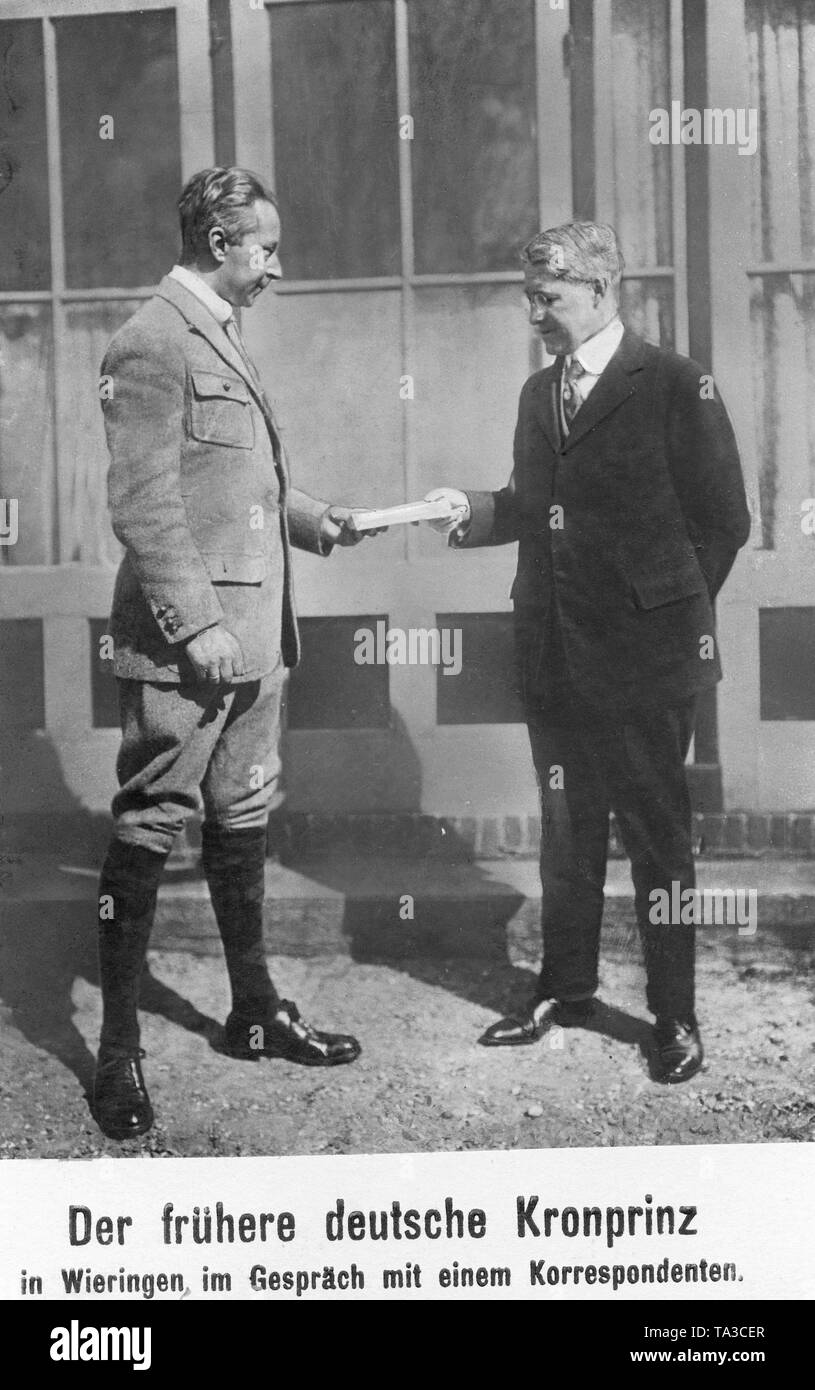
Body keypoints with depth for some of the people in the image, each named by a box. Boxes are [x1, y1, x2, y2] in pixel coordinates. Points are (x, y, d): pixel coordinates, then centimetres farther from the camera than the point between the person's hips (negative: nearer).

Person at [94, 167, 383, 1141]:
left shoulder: (223, 339, 17)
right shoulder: (152, 344, -12)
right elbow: (143, 506, -18)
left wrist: (314, 520, 12)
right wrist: (198, 627, -21)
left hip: (251, 633, 10)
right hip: (183, 642, -10)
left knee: (242, 822, 17)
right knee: (147, 831, -2)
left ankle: (256, 1011, 30)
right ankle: (118, 1049, 9)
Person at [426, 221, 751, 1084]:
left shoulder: (674, 385, -7)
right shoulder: (539, 392, 13)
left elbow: (722, 518, -6)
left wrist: (671, 616, -4)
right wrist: (469, 511, -1)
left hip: (642, 657, -6)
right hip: (553, 652, 6)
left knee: (657, 834, 4)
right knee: (567, 827, 15)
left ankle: (674, 1015, 16)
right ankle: (565, 988, 29)